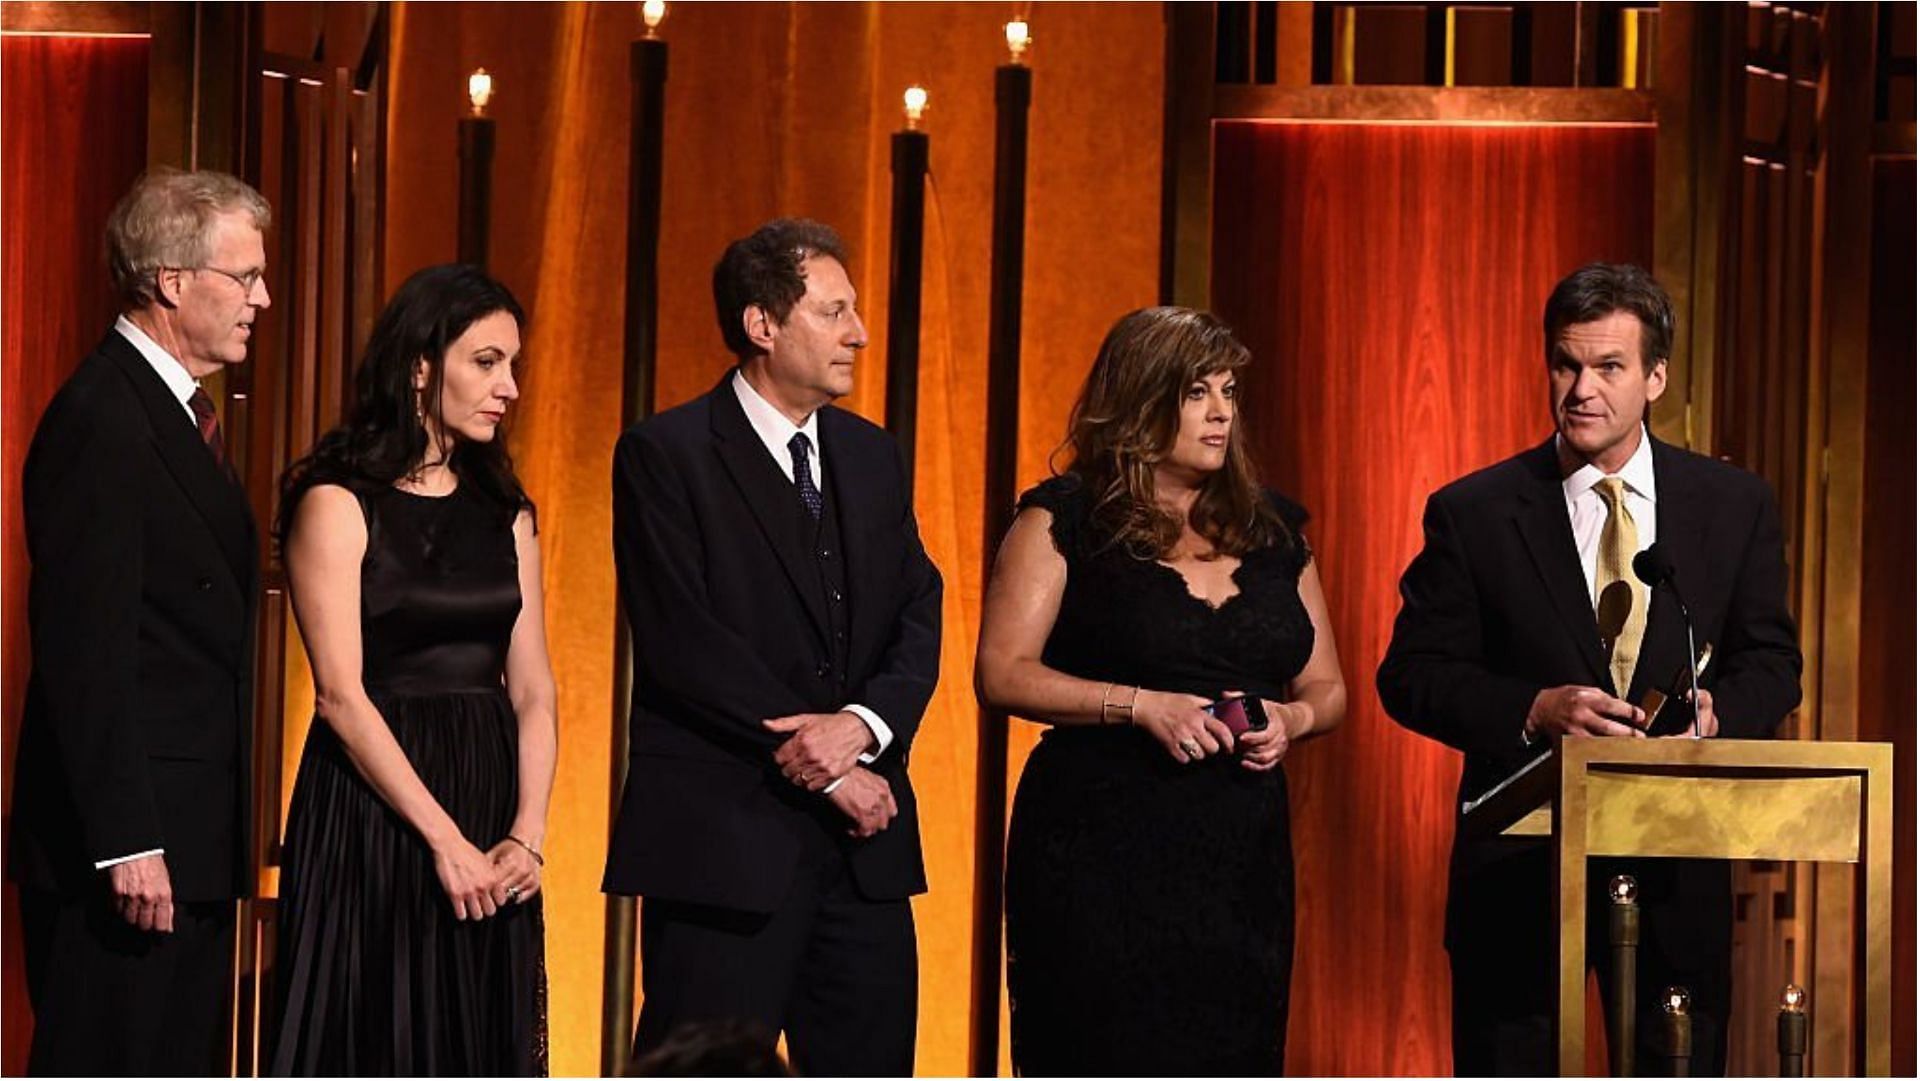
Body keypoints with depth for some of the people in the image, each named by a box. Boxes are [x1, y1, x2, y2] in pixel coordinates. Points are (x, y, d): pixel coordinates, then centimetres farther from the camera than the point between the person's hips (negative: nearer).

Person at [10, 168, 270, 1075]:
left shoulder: (180, 413, 17)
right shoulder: (102, 420, -14)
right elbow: (84, 648, -20)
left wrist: (224, 834, 16)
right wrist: (126, 842, -22)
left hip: (193, 837, 10)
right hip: (131, 842, -10)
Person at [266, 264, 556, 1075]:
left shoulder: (505, 513, 12)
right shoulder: (338, 505, -5)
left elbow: (532, 690, 7)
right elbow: (341, 694, -12)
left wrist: (527, 834, -8)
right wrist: (443, 837, -16)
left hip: (491, 807, 5)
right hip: (373, 809, -5)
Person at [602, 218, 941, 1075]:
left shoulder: (873, 458, 15)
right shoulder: (665, 455, -4)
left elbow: (919, 618, 8)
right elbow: (682, 641, -13)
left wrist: (863, 724, -13)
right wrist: (824, 768, -13)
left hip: (863, 839, 6)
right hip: (722, 840, -6)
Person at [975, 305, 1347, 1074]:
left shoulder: (1273, 533, 14)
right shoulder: (1065, 522, 1)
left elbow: (1328, 690, 18)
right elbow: (1003, 675, -7)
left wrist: (1290, 719, -5)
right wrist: (1142, 706, -17)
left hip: (1242, 857, 4)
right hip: (1100, 851, -4)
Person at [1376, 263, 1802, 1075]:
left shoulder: (1736, 507, 5)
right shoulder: (1473, 513, -2)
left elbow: (1771, 661, 8)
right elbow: (1411, 674, -3)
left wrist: (1717, 709, -15)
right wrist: (1534, 710, -19)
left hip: (1678, 865, 2)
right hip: (1519, 866, -2)